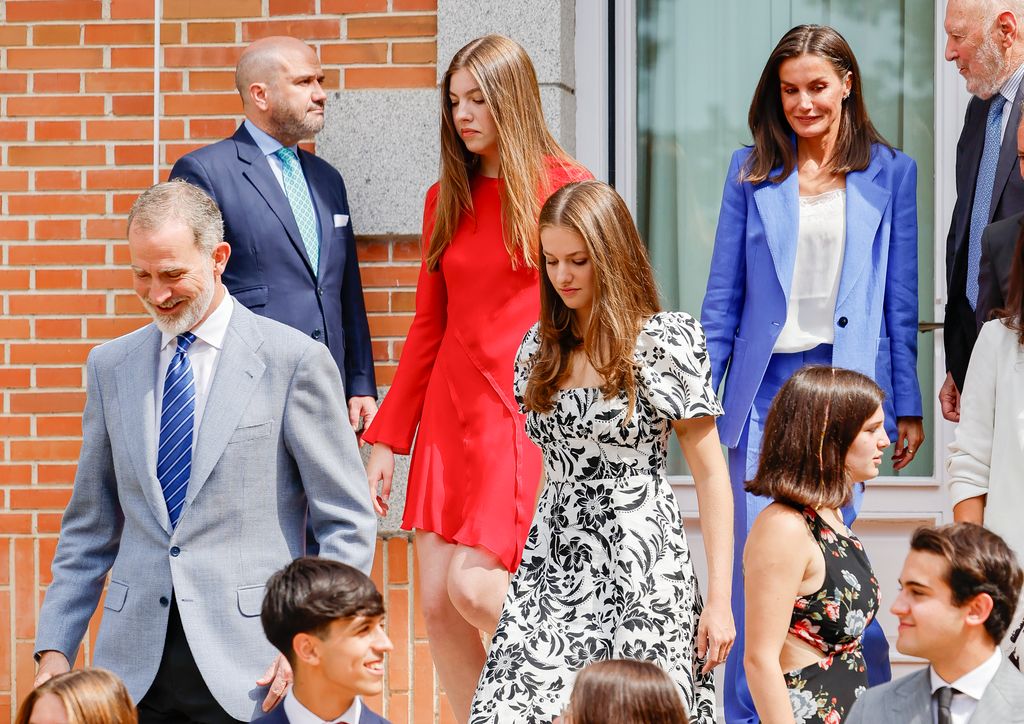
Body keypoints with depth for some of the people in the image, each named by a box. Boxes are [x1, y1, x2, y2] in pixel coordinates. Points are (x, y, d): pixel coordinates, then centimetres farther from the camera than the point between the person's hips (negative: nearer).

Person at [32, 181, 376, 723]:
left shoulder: (295, 361, -2)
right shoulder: (110, 366, 12)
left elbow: (348, 527, -2)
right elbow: (90, 530, 16)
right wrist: (54, 649, 6)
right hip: (134, 669, 4)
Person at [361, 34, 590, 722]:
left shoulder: (563, 187, -5)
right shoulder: (447, 199, 12)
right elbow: (428, 327, 15)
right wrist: (387, 440, 12)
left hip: (526, 414, -6)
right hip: (450, 413, 6)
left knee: (473, 584, -16)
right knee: (438, 604, 1)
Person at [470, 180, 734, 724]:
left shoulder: (666, 342, -4)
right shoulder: (540, 348, 12)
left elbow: (711, 475, -4)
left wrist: (718, 600, -8)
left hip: (640, 576, -5)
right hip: (550, 571, 5)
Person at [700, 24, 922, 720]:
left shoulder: (890, 173, 6)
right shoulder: (752, 170, 8)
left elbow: (901, 299, 7)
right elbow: (724, 294, 9)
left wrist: (908, 407, 6)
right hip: (766, 385, 1)